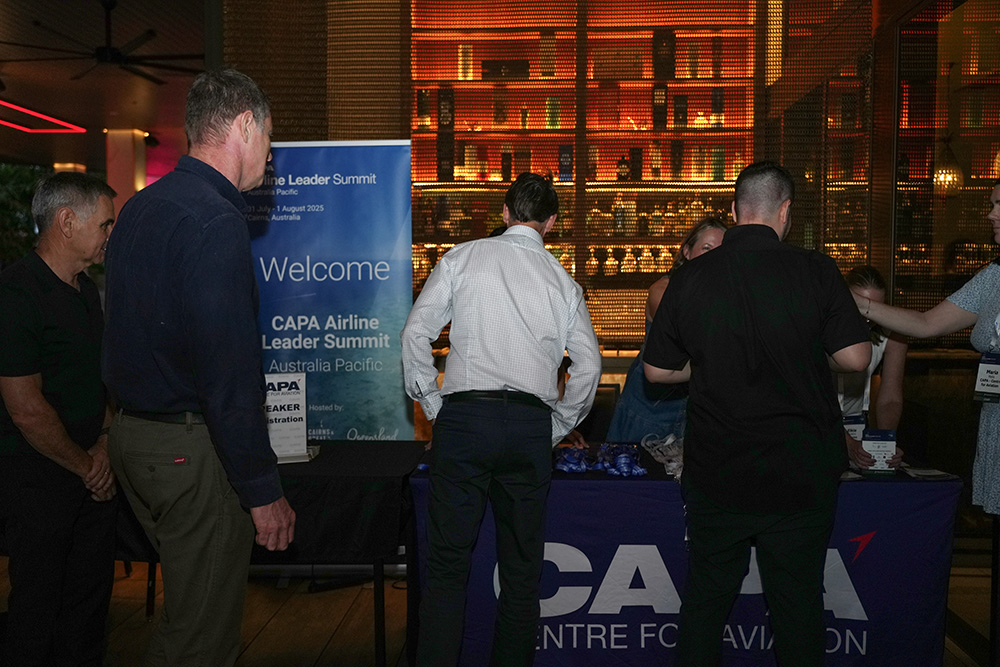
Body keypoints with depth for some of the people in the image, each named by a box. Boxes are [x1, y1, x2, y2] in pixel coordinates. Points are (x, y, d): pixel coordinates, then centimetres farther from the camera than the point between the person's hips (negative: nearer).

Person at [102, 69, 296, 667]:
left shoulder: (141, 208, 11)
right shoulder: (216, 221, -20)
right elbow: (229, 373, -24)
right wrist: (263, 489, -19)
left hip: (133, 432, 10)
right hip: (193, 449, -10)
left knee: (186, 608, 23)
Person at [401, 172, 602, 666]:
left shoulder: (462, 257, 6)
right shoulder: (563, 282, 12)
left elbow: (417, 332, 1)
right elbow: (589, 366, 7)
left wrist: (433, 406, 9)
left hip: (464, 416, -2)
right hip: (532, 426, 2)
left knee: (448, 561, 4)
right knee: (522, 567, 13)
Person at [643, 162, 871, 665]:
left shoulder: (690, 278, -3)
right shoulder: (815, 270, -8)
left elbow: (656, 370, 3)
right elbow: (855, 358, -8)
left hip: (716, 470, 2)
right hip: (801, 472, -1)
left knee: (706, 596, 16)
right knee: (798, 602, 13)